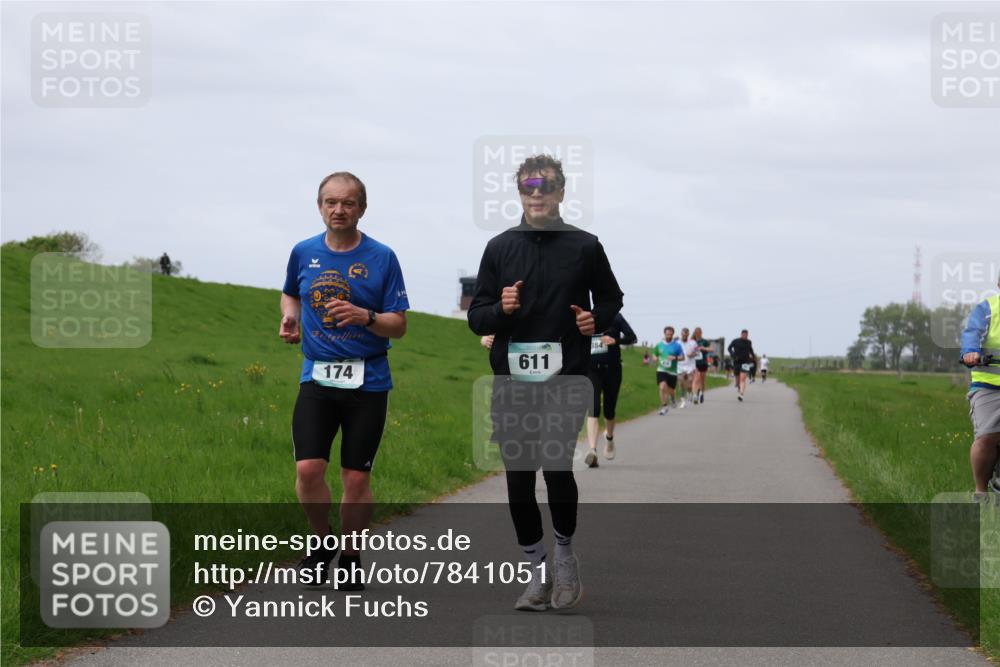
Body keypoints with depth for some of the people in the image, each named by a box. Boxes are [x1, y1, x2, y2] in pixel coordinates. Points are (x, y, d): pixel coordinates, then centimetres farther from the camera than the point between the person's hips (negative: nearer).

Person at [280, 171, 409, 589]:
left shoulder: (381, 258, -3)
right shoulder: (304, 253, 6)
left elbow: (399, 326, -2)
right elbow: (290, 293, 27)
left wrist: (365, 317, -21)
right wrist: (289, 317, 6)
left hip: (367, 380, -2)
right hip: (317, 377, 2)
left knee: (356, 478, 2)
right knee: (308, 469, -11)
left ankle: (350, 558, 18)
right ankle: (322, 543, 13)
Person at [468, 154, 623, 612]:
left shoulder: (585, 247, 4)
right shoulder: (500, 248, 8)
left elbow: (611, 300, 17)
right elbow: (476, 317, 10)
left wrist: (596, 320, -5)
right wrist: (500, 309, -12)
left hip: (566, 380, -2)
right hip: (512, 381, 2)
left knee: (557, 467, -16)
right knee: (518, 478, 4)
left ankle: (565, 552, 11)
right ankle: (538, 571, 19)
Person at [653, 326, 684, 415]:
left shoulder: (677, 345, -1)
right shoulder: (659, 345, 5)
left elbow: (682, 357, 0)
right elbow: (654, 355, 18)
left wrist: (675, 358, -20)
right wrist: (656, 358, -6)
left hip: (672, 371, 0)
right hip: (661, 370, 0)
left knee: (671, 390, 11)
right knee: (662, 387, -20)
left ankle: (673, 398, 48)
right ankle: (663, 407, -11)